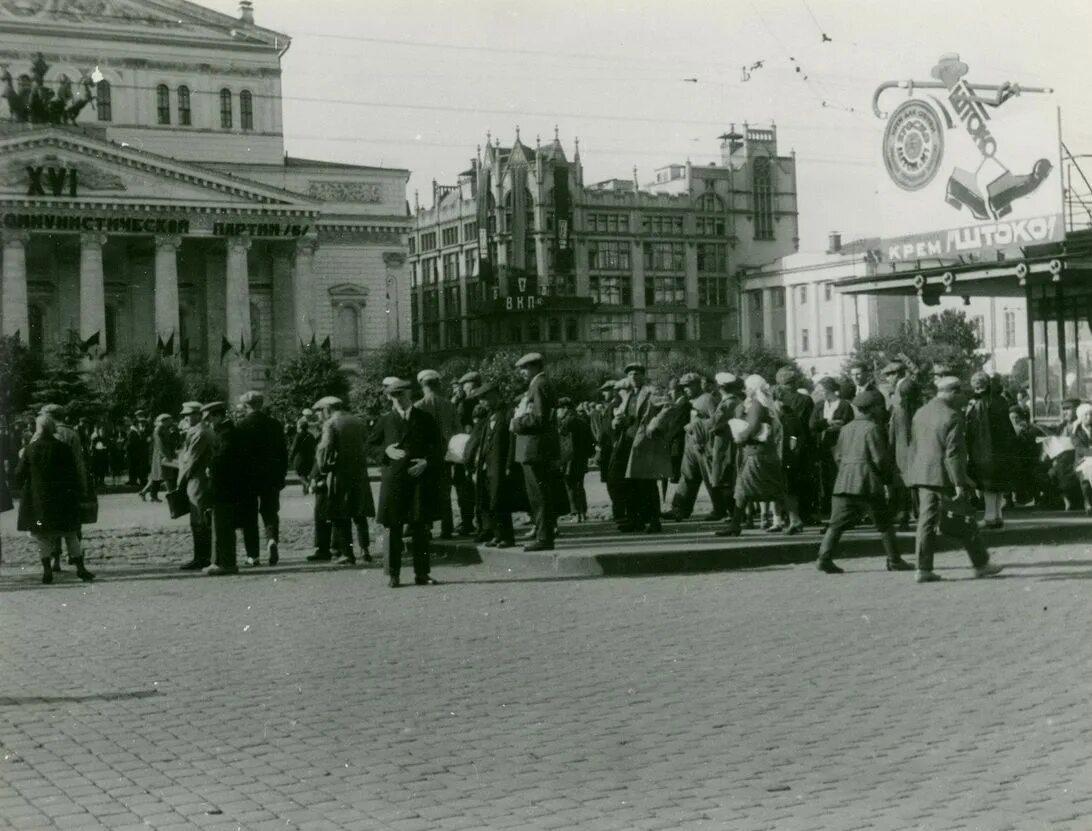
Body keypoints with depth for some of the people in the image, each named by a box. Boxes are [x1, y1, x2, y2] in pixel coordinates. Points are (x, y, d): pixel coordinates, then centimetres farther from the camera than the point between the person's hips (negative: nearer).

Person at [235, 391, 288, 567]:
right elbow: (283, 453, 6)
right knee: (270, 512, 12)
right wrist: (281, 476, 13)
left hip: (248, 476, -3)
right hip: (271, 477, 3)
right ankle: (272, 539, -14)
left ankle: (253, 555, 5)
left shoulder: (241, 425, -9)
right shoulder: (275, 424, 2)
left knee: (249, 516, 6)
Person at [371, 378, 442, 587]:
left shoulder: (424, 419, 8)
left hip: (420, 477, 0)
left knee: (420, 527, 1)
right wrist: (386, 450, -7)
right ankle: (393, 574, 5)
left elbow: (438, 447, 10)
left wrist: (426, 462, -7)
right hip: (393, 478, 0)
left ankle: (421, 574, 8)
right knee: (394, 528, -1)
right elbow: (370, 444, 13)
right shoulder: (386, 420, 9)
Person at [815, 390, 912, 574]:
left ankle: (825, 557, -10)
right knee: (884, 523, 7)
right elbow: (880, 457, -10)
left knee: (838, 522, 2)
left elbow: (838, 455, 16)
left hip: (844, 481, 6)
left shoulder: (846, 428, 14)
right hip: (868, 482, -6)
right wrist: (887, 475, 5)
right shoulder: (872, 428, -7)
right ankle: (894, 560, 11)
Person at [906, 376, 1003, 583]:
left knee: (926, 521, 5)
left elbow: (913, 447, 16)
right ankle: (981, 564, 14)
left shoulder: (920, 413, 11)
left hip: (923, 475, 7)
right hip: (945, 477, -7)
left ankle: (923, 568, 1)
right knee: (964, 523, 4)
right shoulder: (951, 416, -13)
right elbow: (953, 452, -17)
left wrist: (915, 475, 22)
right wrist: (959, 483, -16)